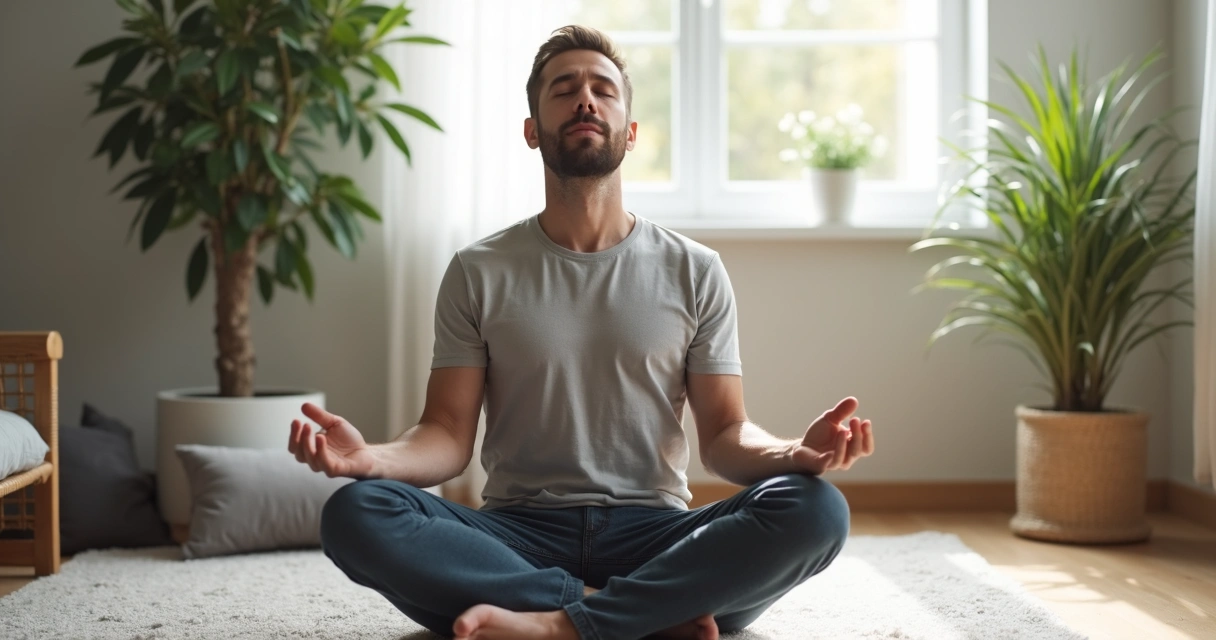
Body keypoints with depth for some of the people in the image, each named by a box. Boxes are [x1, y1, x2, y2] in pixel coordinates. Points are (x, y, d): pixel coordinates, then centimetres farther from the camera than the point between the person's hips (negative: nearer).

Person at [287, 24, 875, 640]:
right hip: (519, 534, 0)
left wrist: (793, 452, -19)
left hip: (652, 532, 0)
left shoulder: (694, 271, 8)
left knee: (814, 508, -28)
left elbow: (723, 435, 4)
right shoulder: (479, 272, 7)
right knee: (354, 513, -28)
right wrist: (372, 457, -20)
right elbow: (449, 433, 3)